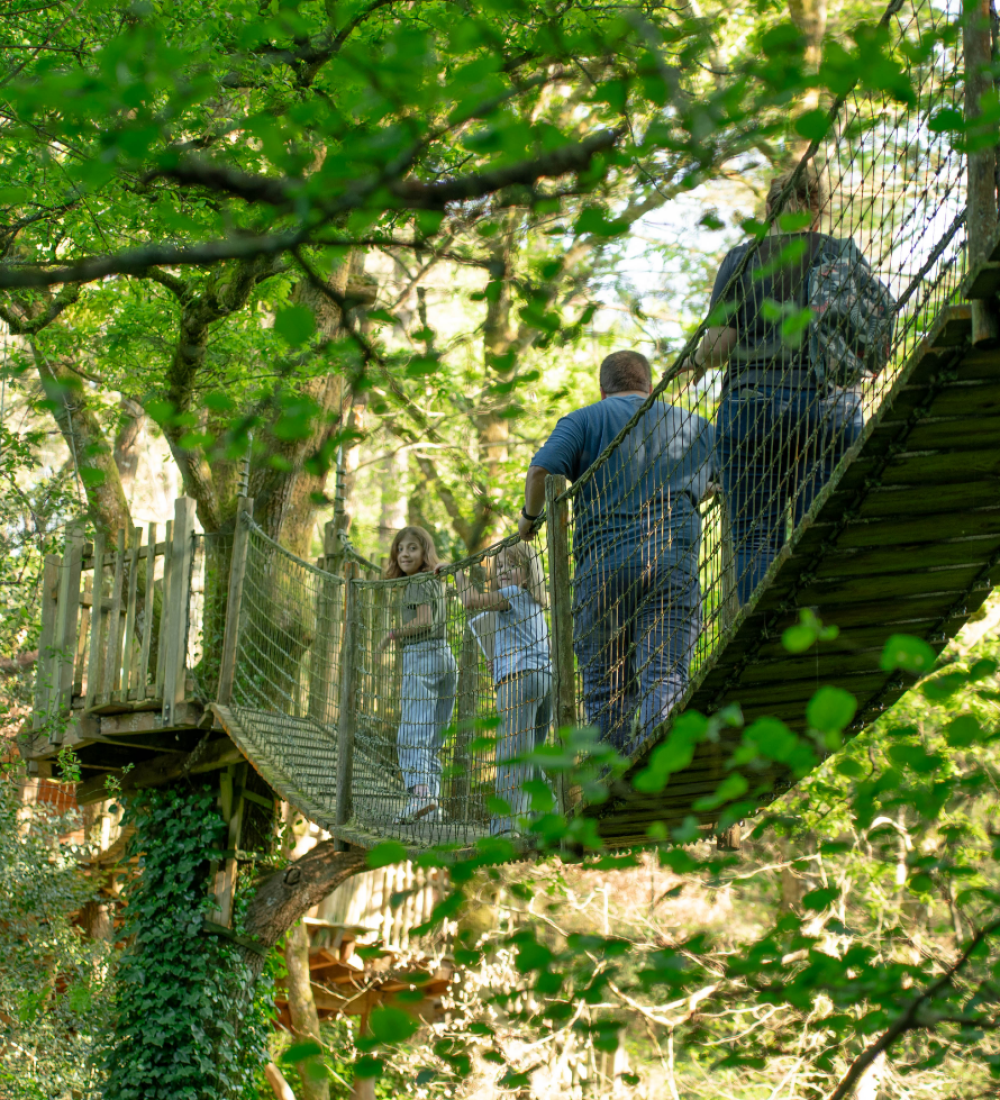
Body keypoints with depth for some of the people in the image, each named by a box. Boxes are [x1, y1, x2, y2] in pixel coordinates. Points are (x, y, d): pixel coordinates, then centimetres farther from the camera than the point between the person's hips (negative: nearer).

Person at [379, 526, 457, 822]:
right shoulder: (435, 580, 22)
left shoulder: (419, 581, -5)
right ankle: (433, 806, 6)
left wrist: (393, 634, -5)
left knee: (412, 733, -17)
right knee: (432, 738, 8)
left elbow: (424, 621, -15)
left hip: (422, 655, -9)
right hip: (444, 656, 9)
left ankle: (421, 791, -33)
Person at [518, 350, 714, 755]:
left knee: (607, 689, 7)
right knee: (665, 678, -10)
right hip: (673, 562, 1)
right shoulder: (694, 425, 20)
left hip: (601, 563, 0)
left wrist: (529, 516, 11)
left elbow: (541, 471, -5)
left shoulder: (585, 420, 12)